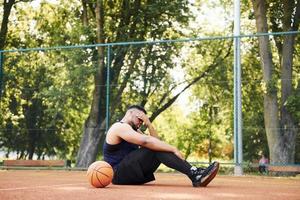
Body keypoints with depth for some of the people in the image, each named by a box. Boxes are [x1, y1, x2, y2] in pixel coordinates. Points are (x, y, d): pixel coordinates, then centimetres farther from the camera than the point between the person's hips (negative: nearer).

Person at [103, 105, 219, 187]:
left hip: (132, 173, 9)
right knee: (154, 148, -24)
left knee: (156, 146, -5)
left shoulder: (134, 130, 22)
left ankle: (195, 173, -20)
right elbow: (146, 141, -26)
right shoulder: (120, 127, -11)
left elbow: (155, 140, 13)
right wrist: (173, 149, -27)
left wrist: (148, 124, 2)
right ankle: (194, 175, -33)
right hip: (119, 174, -9)